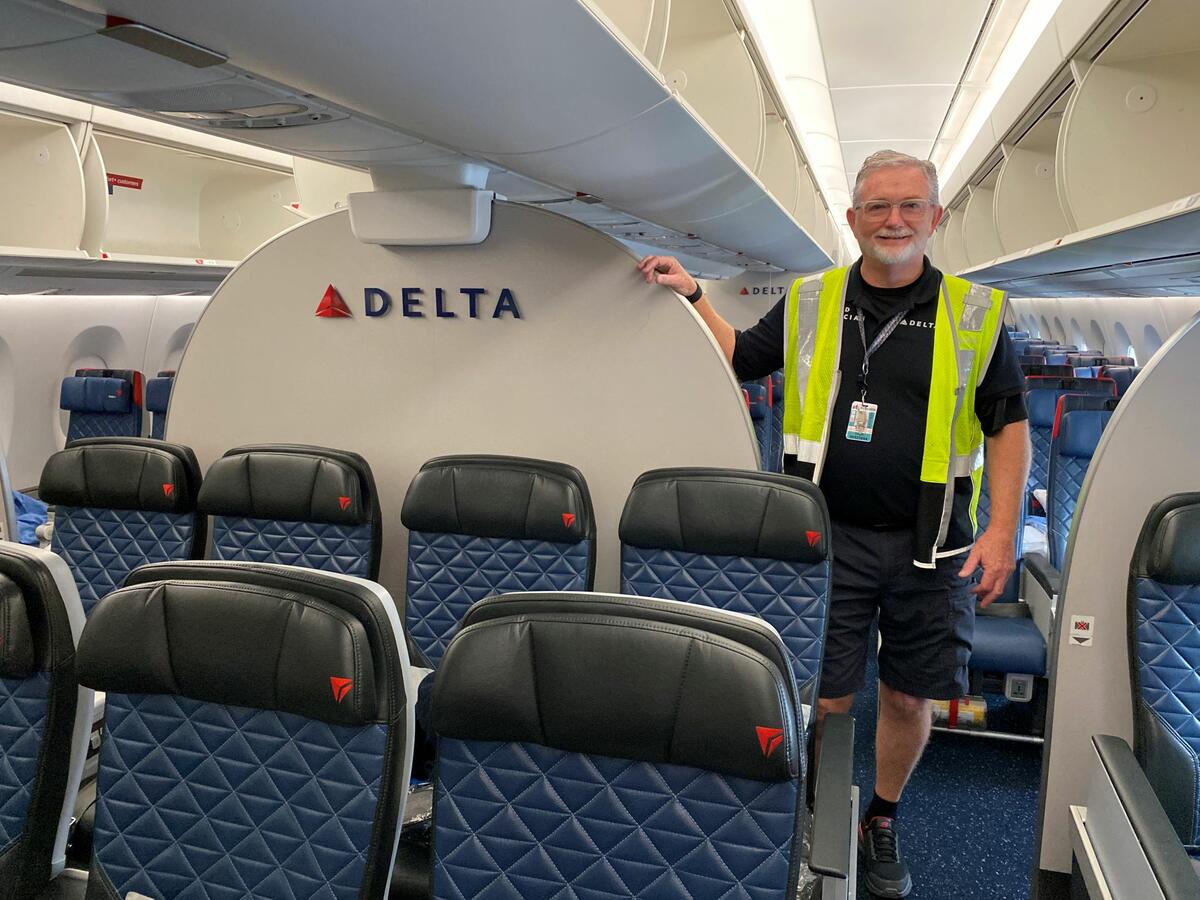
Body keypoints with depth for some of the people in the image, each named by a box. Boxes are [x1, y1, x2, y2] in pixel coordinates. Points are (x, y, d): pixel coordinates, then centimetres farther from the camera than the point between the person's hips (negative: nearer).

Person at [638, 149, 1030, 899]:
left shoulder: (975, 314, 1)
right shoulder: (811, 302, 5)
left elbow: (1008, 424, 2)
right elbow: (739, 358, 18)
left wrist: (1003, 530, -6)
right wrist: (692, 295, 8)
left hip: (930, 548, 0)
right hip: (831, 537, 0)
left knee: (909, 699, 13)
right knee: (825, 700, 5)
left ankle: (884, 821, 39)